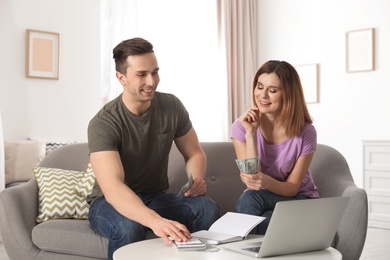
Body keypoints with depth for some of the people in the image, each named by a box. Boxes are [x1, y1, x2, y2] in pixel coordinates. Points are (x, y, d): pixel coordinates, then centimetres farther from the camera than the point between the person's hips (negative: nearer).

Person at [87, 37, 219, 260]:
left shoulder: (172, 106, -9)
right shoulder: (103, 124, -23)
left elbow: (195, 153, 4)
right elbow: (112, 188, -36)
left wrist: (197, 179, -20)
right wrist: (155, 221, -54)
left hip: (156, 197, 4)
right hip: (111, 202, -3)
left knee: (208, 208, -25)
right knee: (129, 227, -38)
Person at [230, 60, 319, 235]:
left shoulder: (305, 133, -15)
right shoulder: (241, 126, -12)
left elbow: (292, 188, -13)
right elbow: (250, 181, -20)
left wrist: (266, 181, -36)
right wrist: (250, 133, -27)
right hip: (258, 201, 2)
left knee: (252, 198, -32)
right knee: (248, 198, -34)